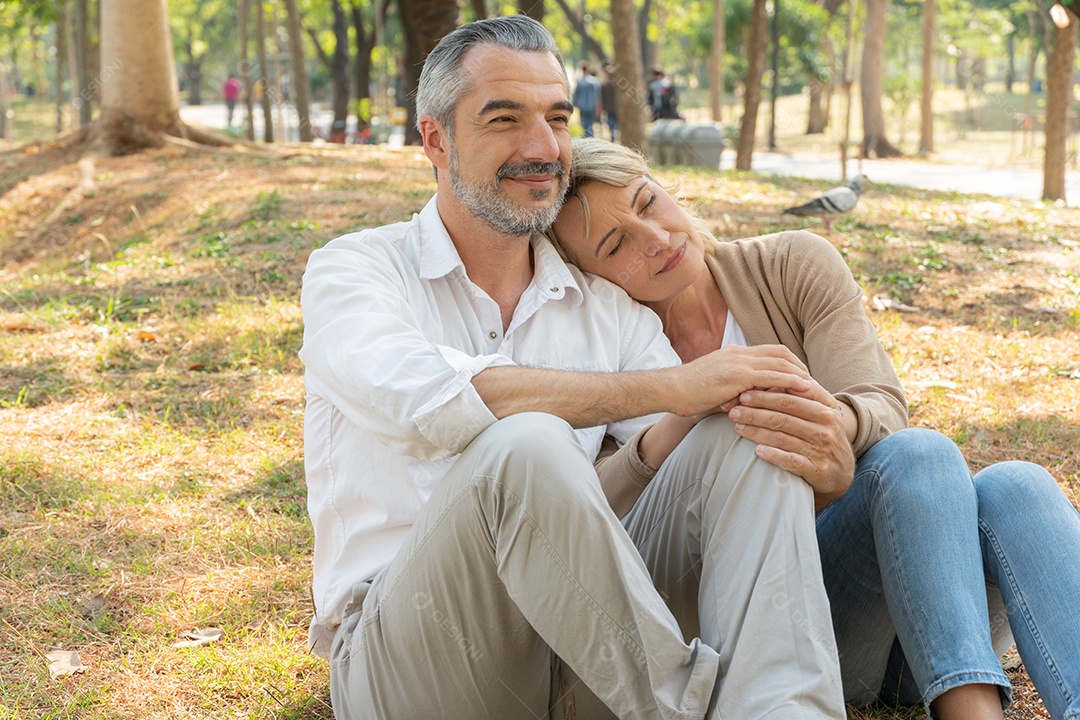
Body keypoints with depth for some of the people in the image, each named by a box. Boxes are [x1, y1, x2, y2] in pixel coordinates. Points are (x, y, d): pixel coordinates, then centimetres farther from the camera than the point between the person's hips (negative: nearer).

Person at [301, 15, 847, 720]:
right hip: (401, 656, -5)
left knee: (747, 436, -15)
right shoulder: (351, 270, 1)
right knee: (525, 447, -33)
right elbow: (433, 400, -20)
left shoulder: (607, 300, 17)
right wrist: (673, 385, -21)